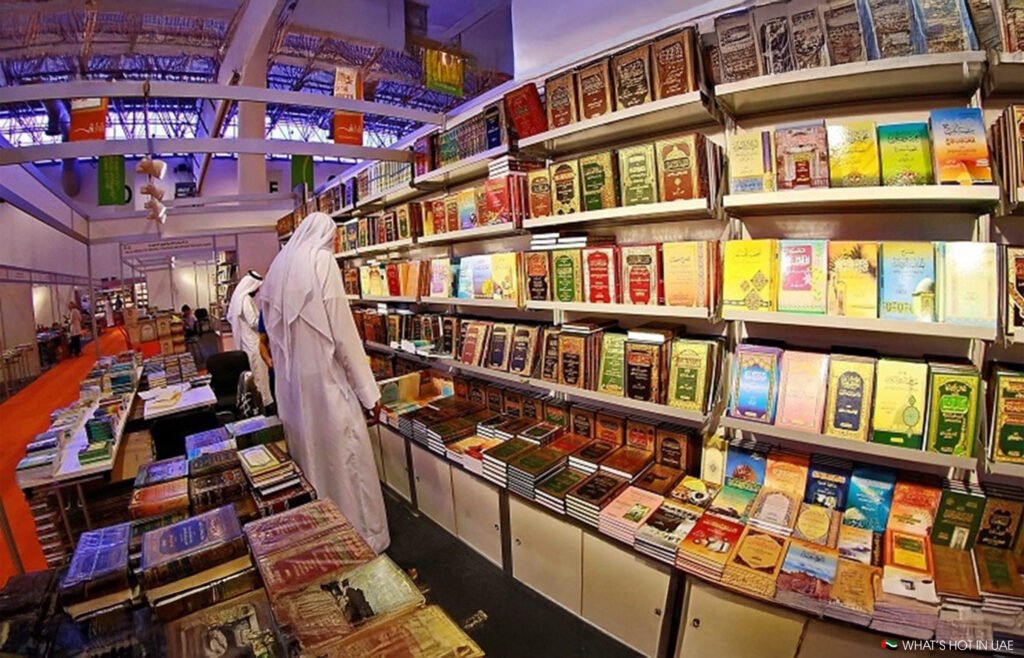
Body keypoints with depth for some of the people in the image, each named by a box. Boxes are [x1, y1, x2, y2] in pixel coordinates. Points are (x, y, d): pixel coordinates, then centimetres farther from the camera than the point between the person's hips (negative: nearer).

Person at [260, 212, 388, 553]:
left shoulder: (278, 265, 10)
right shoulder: (322, 261, -12)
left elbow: (274, 327, 14)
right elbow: (342, 330, -17)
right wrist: (368, 388, -12)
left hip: (291, 383, 8)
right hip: (325, 379, -8)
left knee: (309, 456, 19)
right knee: (344, 457, 3)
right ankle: (361, 534, 17)